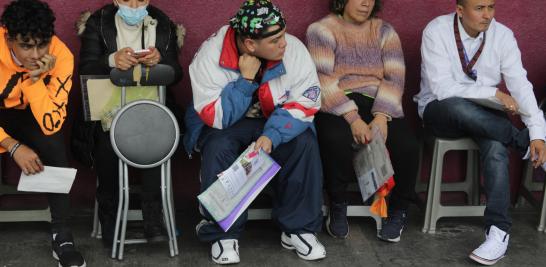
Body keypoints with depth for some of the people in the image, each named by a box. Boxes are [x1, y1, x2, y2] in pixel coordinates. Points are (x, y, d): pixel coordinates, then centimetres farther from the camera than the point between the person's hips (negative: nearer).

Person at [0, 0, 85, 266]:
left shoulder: (60, 56, -25)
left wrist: (35, 80, -37)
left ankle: (61, 234, -17)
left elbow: (51, 125, -27)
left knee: (53, 142, -28)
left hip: (27, 114, 1)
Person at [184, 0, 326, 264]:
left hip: (276, 122, 2)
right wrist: (246, 80, -33)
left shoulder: (294, 50, -19)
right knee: (218, 147, -33)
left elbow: (305, 103, -17)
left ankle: (298, 229, -11)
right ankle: (223, 233, -16)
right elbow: (217, 117, -23)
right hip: (221, 124, -2)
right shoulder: (210, 56, -24)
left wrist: (272, 135, -33)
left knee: (305, 144, -26)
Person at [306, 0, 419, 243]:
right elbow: (323, 80, -11)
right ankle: (338, 205, -9)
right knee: (336, 139, -36)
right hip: (337, 107, -2)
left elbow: (394, 78, 0)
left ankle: (399, 209, 1)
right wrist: (353, 118, -23)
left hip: (379, 105, 3)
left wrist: (381, 117, -18)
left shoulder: (385, 31, 12)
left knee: (407, 144, -25)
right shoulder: (322, 30, 2)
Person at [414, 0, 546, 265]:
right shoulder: (436, 31, -16)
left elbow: (521, 86, -8)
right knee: (458, 106, -38)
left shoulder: (502, 35, -5)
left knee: (496, 145, -31)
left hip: (485, 115, 2)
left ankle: (498, 230, -30)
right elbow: (442, 89, -22)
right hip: (441, 112, -2)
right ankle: (524, 143, -15)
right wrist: (494, 93, -24)